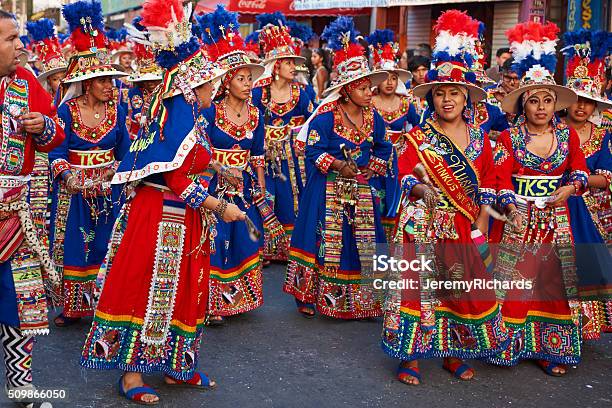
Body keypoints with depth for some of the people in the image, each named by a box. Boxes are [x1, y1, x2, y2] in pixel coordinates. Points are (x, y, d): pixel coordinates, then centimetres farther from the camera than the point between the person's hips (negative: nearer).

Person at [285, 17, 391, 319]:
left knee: (361, 240, 8)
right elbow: (313, 149, -14)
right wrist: (337, 165, -24)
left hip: (361, 189, 5)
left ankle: (360, 298, 20)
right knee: (325, 238, 0)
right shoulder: (325, 116, -13)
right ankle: (309, 295, 14)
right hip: (327, 188, -5)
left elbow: (382, 149, 15)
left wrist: (372, 169, 0)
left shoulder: (374, 118, 4)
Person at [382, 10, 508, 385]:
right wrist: (420, 189, -27)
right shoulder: (418, 136, -1)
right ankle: (412, 354, 9)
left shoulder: (479, 137, 6)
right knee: (421, 283, -2)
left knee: (465, 287, 7)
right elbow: (405, 175, -5)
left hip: (466, 226, 3)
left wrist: (480, 227, 0)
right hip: (424, 224, -3)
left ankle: (456, 354, 22)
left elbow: (488, 184, 8)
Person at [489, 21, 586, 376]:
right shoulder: (509, 138, -2)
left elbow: (580, 170, 5)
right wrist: (512, 209, -24)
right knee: (514, 280, 1)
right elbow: (502, 180, -8)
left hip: (555, 219, 3)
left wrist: (569, 187, -17)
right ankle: (511, 344, 14)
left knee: (555, 281, 6)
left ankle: (551, 350, 17)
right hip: (518, 218, -2)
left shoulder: (568, 135, 5)